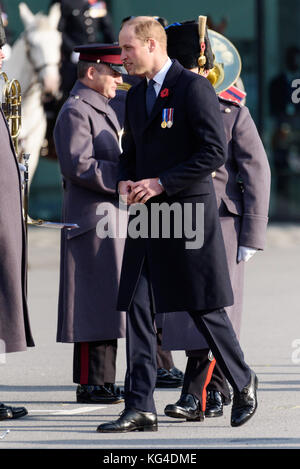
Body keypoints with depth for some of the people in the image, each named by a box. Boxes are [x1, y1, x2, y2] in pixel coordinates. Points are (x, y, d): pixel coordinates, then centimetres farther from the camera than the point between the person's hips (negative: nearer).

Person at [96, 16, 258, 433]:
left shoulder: (194, 87, -10)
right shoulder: (136, 96, 15)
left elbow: (214, 152, -15)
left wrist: (160, 183, -18)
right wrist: (125, 182, 3)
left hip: (189, 212, -7)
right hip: (147, 217, 7)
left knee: (205, 309, 2)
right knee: (138, 312, -1)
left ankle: (243, 383, 23)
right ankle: (140, 409, -1)